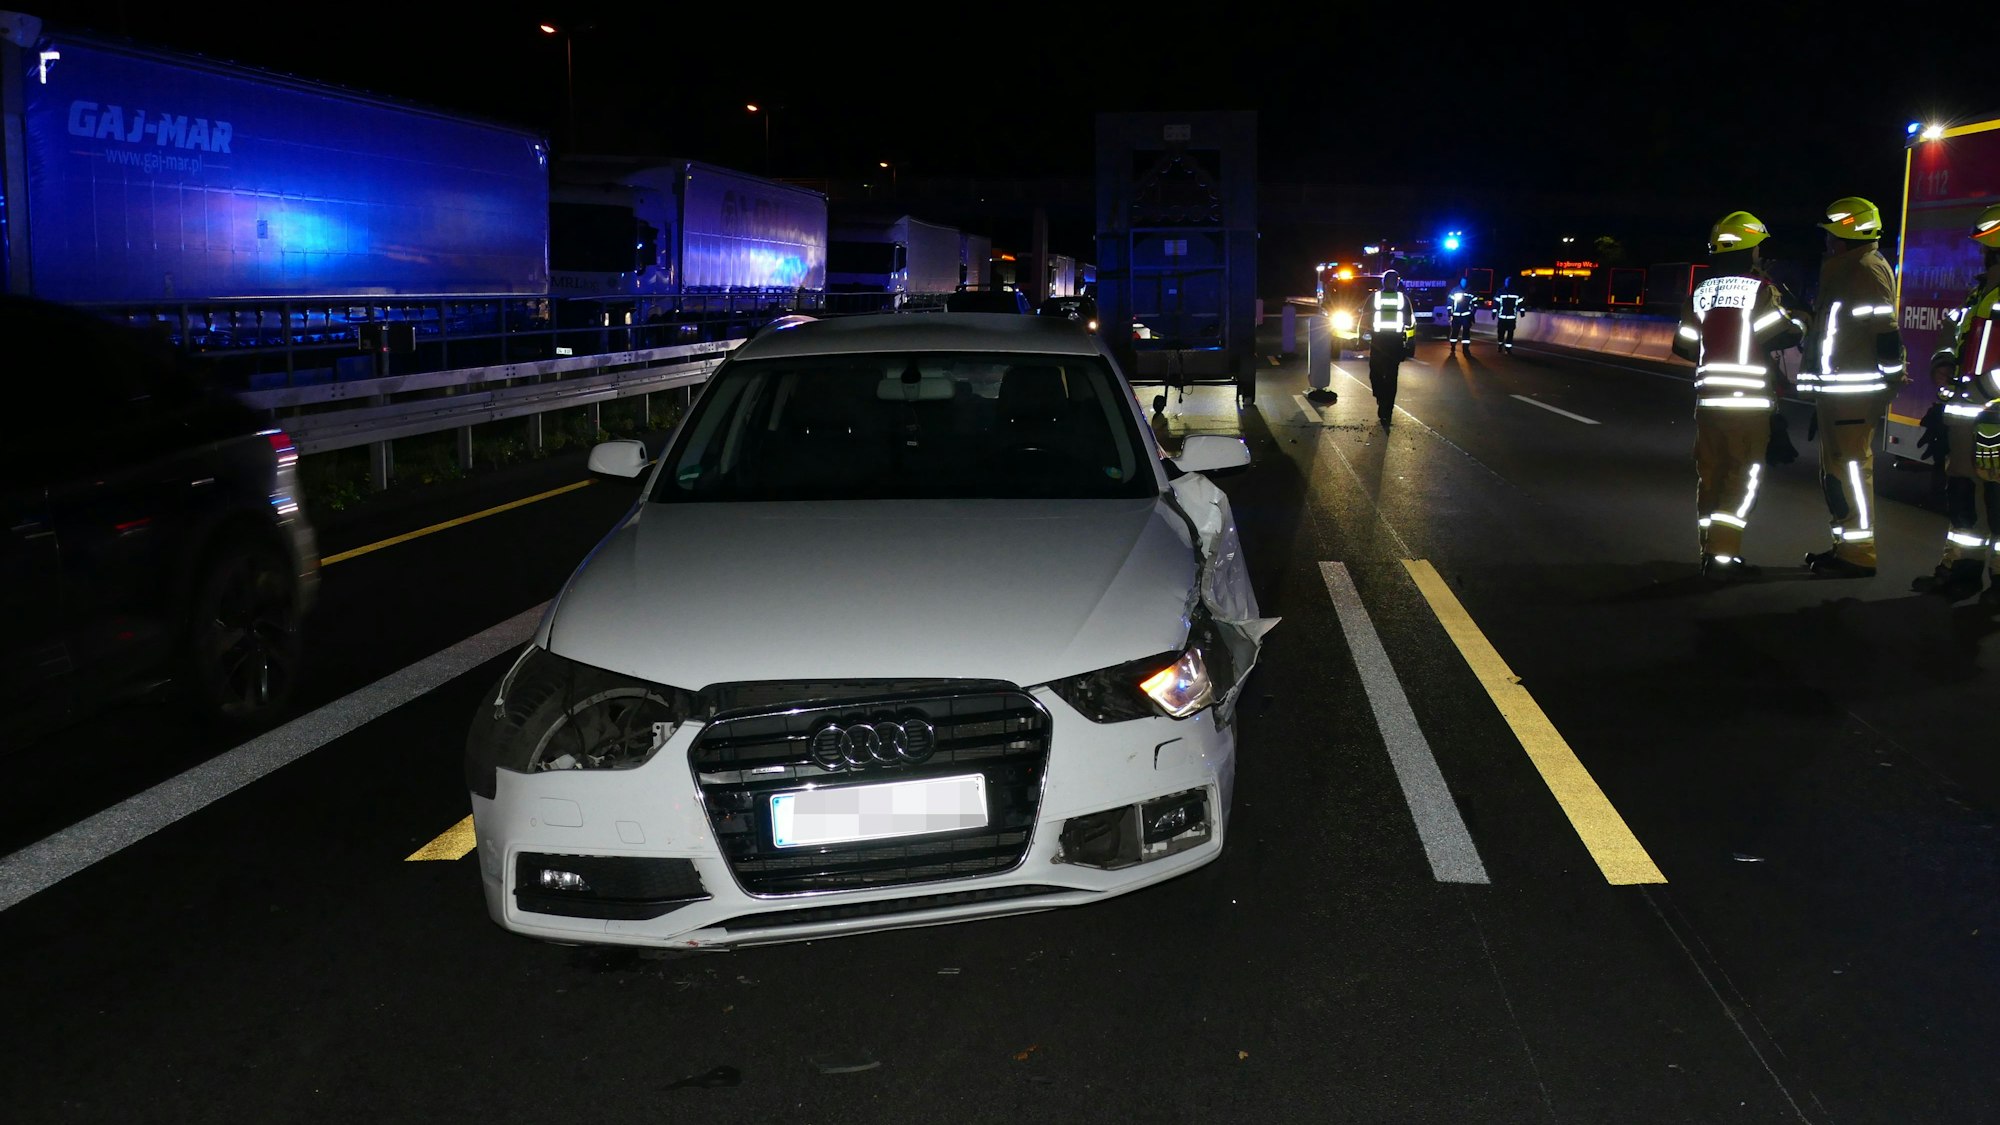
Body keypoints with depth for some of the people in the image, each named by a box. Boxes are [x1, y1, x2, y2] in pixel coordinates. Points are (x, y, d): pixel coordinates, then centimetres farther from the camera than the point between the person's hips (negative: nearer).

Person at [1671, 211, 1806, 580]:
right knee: (1742, 480, -2)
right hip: (1749, 401, -5)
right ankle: (1721, 556, -10)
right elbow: (1784, 334, -13)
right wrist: (1801, 320, 8)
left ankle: (1713, 553, 18)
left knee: (1711, 476, 11)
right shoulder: (1759, 289, -7)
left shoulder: (1701, 291, 9)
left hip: (1708, 397, 6)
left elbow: (1684, 345, 13)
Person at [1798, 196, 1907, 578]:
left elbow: (1886, 335, -19)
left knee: (1851, 468, -9)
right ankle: (1844, 545, 24)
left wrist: (1887, 386, -22)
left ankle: (1858, 555, -5)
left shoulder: (1868, 271, -13)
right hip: (1836, 392, 11)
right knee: (1834, 470, 16)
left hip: (1855, 393, -11)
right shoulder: (1844, 272, 20)